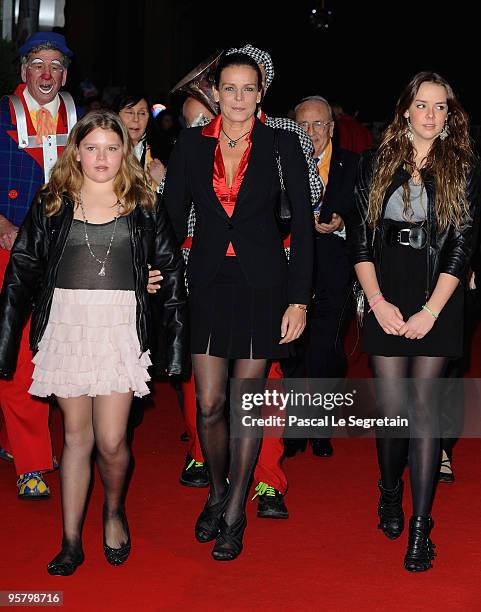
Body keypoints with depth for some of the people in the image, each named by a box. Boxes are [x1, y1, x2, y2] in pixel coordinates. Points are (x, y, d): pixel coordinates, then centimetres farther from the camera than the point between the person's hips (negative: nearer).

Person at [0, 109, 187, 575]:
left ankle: (114, 512, 23)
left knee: (111, 440, -7)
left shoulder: (143, 206, 5)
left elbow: (171, 269, 5)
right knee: (76, 435, 7)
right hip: (66, 327, 1)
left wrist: (174, 339, -1)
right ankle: (70, 542, 15)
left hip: (121, 329, -1)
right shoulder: (52, 204, 6)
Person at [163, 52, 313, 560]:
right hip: (208, 282, 1)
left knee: (248, 402, 4)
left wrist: (298, 299, -6)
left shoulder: (282, 145, -2)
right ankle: (216, 491, 27)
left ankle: (234, 515, 17)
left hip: (262, 283, -1)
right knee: (209, 404, 0)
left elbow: (303, 223, -1)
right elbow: (173, 216, 8)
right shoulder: (191, 144, 3)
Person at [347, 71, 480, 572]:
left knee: (423, 404, -5)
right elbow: (359, 237, 5)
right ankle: (389, 492, 26)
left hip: (436, 301, -1)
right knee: (391, 405, -2)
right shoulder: (375, 165, 7)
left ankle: (420, 527, -2)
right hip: (386, 300, 1)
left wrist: (431, 310, -9)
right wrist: (378, 301, -6)